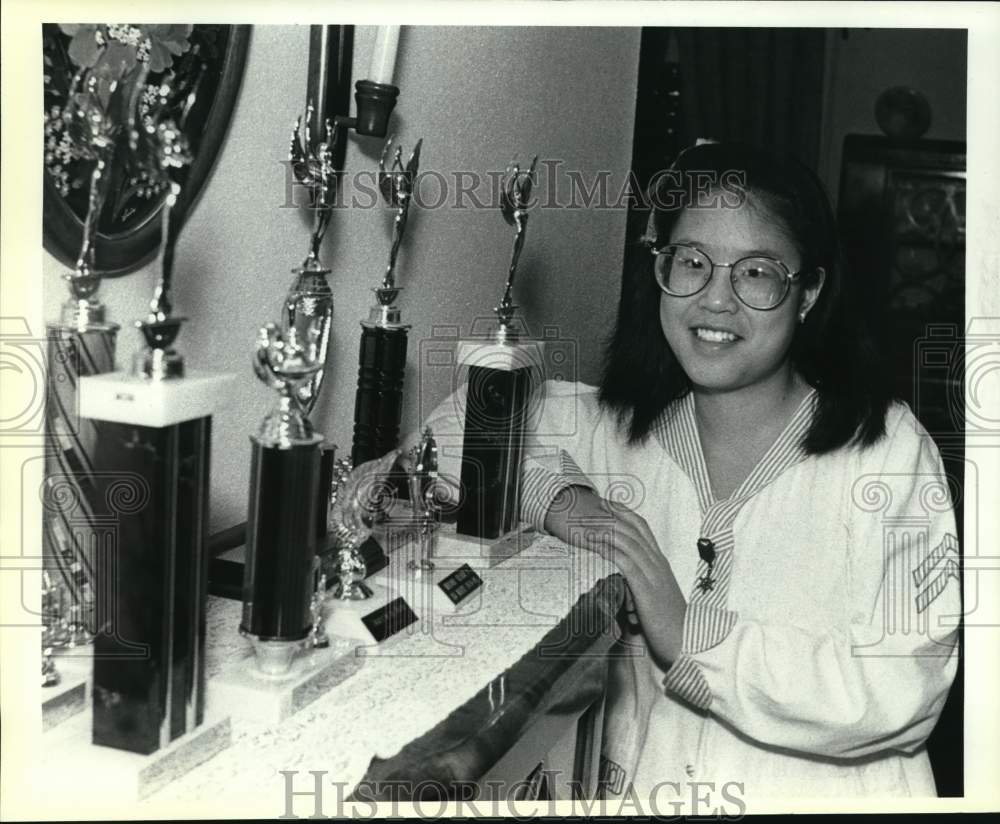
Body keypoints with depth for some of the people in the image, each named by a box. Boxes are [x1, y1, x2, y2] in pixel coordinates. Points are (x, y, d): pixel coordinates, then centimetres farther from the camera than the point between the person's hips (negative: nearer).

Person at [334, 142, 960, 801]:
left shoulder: (885, 446, -6)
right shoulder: (619, 425, 6)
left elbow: (902, 690, -12)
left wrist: (689, 631, -16)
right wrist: (558, 496, -9)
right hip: (628, 783, 2)